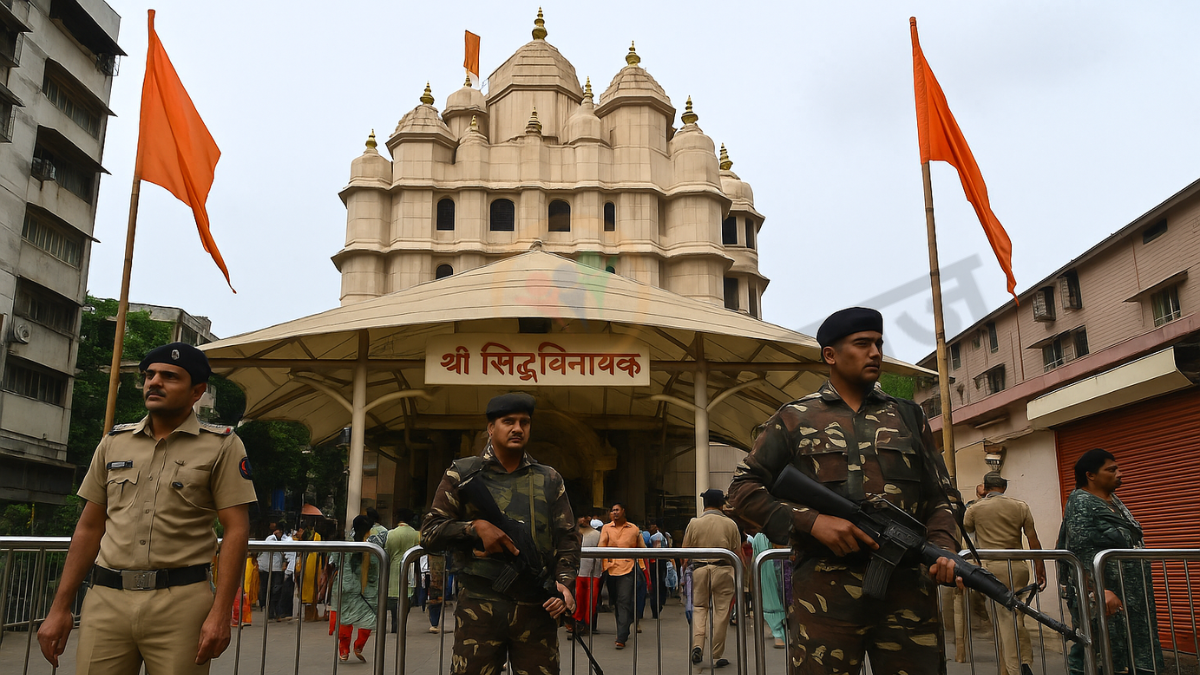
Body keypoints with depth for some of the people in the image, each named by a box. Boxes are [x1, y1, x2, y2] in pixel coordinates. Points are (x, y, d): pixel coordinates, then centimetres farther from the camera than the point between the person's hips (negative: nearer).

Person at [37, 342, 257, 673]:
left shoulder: (222, 445, 0)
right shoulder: (114, 442, 14)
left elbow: (236, 530, -6)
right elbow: (89, 528, 16)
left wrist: (220, 612, -13)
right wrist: (59, 608, 12)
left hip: (181, 601, -3)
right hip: (106, 599, 4)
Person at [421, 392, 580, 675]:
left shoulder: (550, 480, 13)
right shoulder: (462, 474, 7)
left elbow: (568, 540, 11)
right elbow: (430, 532, 4)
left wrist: (565, 582, -6)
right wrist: (476, 528, -12)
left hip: (538, 609, 2)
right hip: (479, 608, -2)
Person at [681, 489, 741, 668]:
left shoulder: (694, 523, 2)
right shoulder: (730, 524, 1)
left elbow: (685, 551, 4)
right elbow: (737, 553, 3)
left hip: (699, 569, 1)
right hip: (723, 569, -1)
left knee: (699, 607, 14)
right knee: (721, 611, 6)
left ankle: (697, 645, -5)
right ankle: (717, 655, 10)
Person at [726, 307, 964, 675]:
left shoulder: (909, 417, 18)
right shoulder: (793, 420, 9)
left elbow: (941, 496, 18)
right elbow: (743, 490, 4)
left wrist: (944, 547, -3)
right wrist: (811, 521, -10)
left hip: (908, 590, 3)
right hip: (825, 591, -2)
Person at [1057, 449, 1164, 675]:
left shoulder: (1113, 500, 15)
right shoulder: (1081, 503, -14)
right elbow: (1082, 552, -23)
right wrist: (1098, 591, -32)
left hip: (1129, 595, 10)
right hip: (1103, 593, -10)